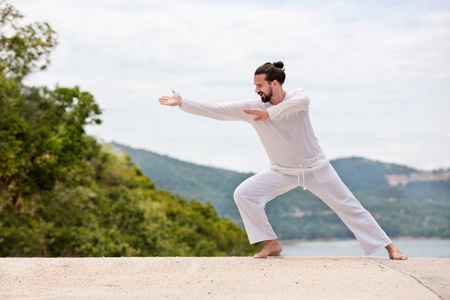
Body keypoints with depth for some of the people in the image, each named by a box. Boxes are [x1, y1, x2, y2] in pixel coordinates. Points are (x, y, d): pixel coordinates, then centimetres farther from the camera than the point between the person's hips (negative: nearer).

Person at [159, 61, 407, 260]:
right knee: (243, 194, -15)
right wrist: (182, 103, -13)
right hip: (282, 172, 3)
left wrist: (270, 113, -41)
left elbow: (301, 101, -41)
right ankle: (272, 243, -5)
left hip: (316, 168, -3)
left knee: (349, 207, -1)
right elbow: (218, 110, -10)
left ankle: (389, 246, 11)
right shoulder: (253, 107, -8)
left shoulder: (297, 95, -15)